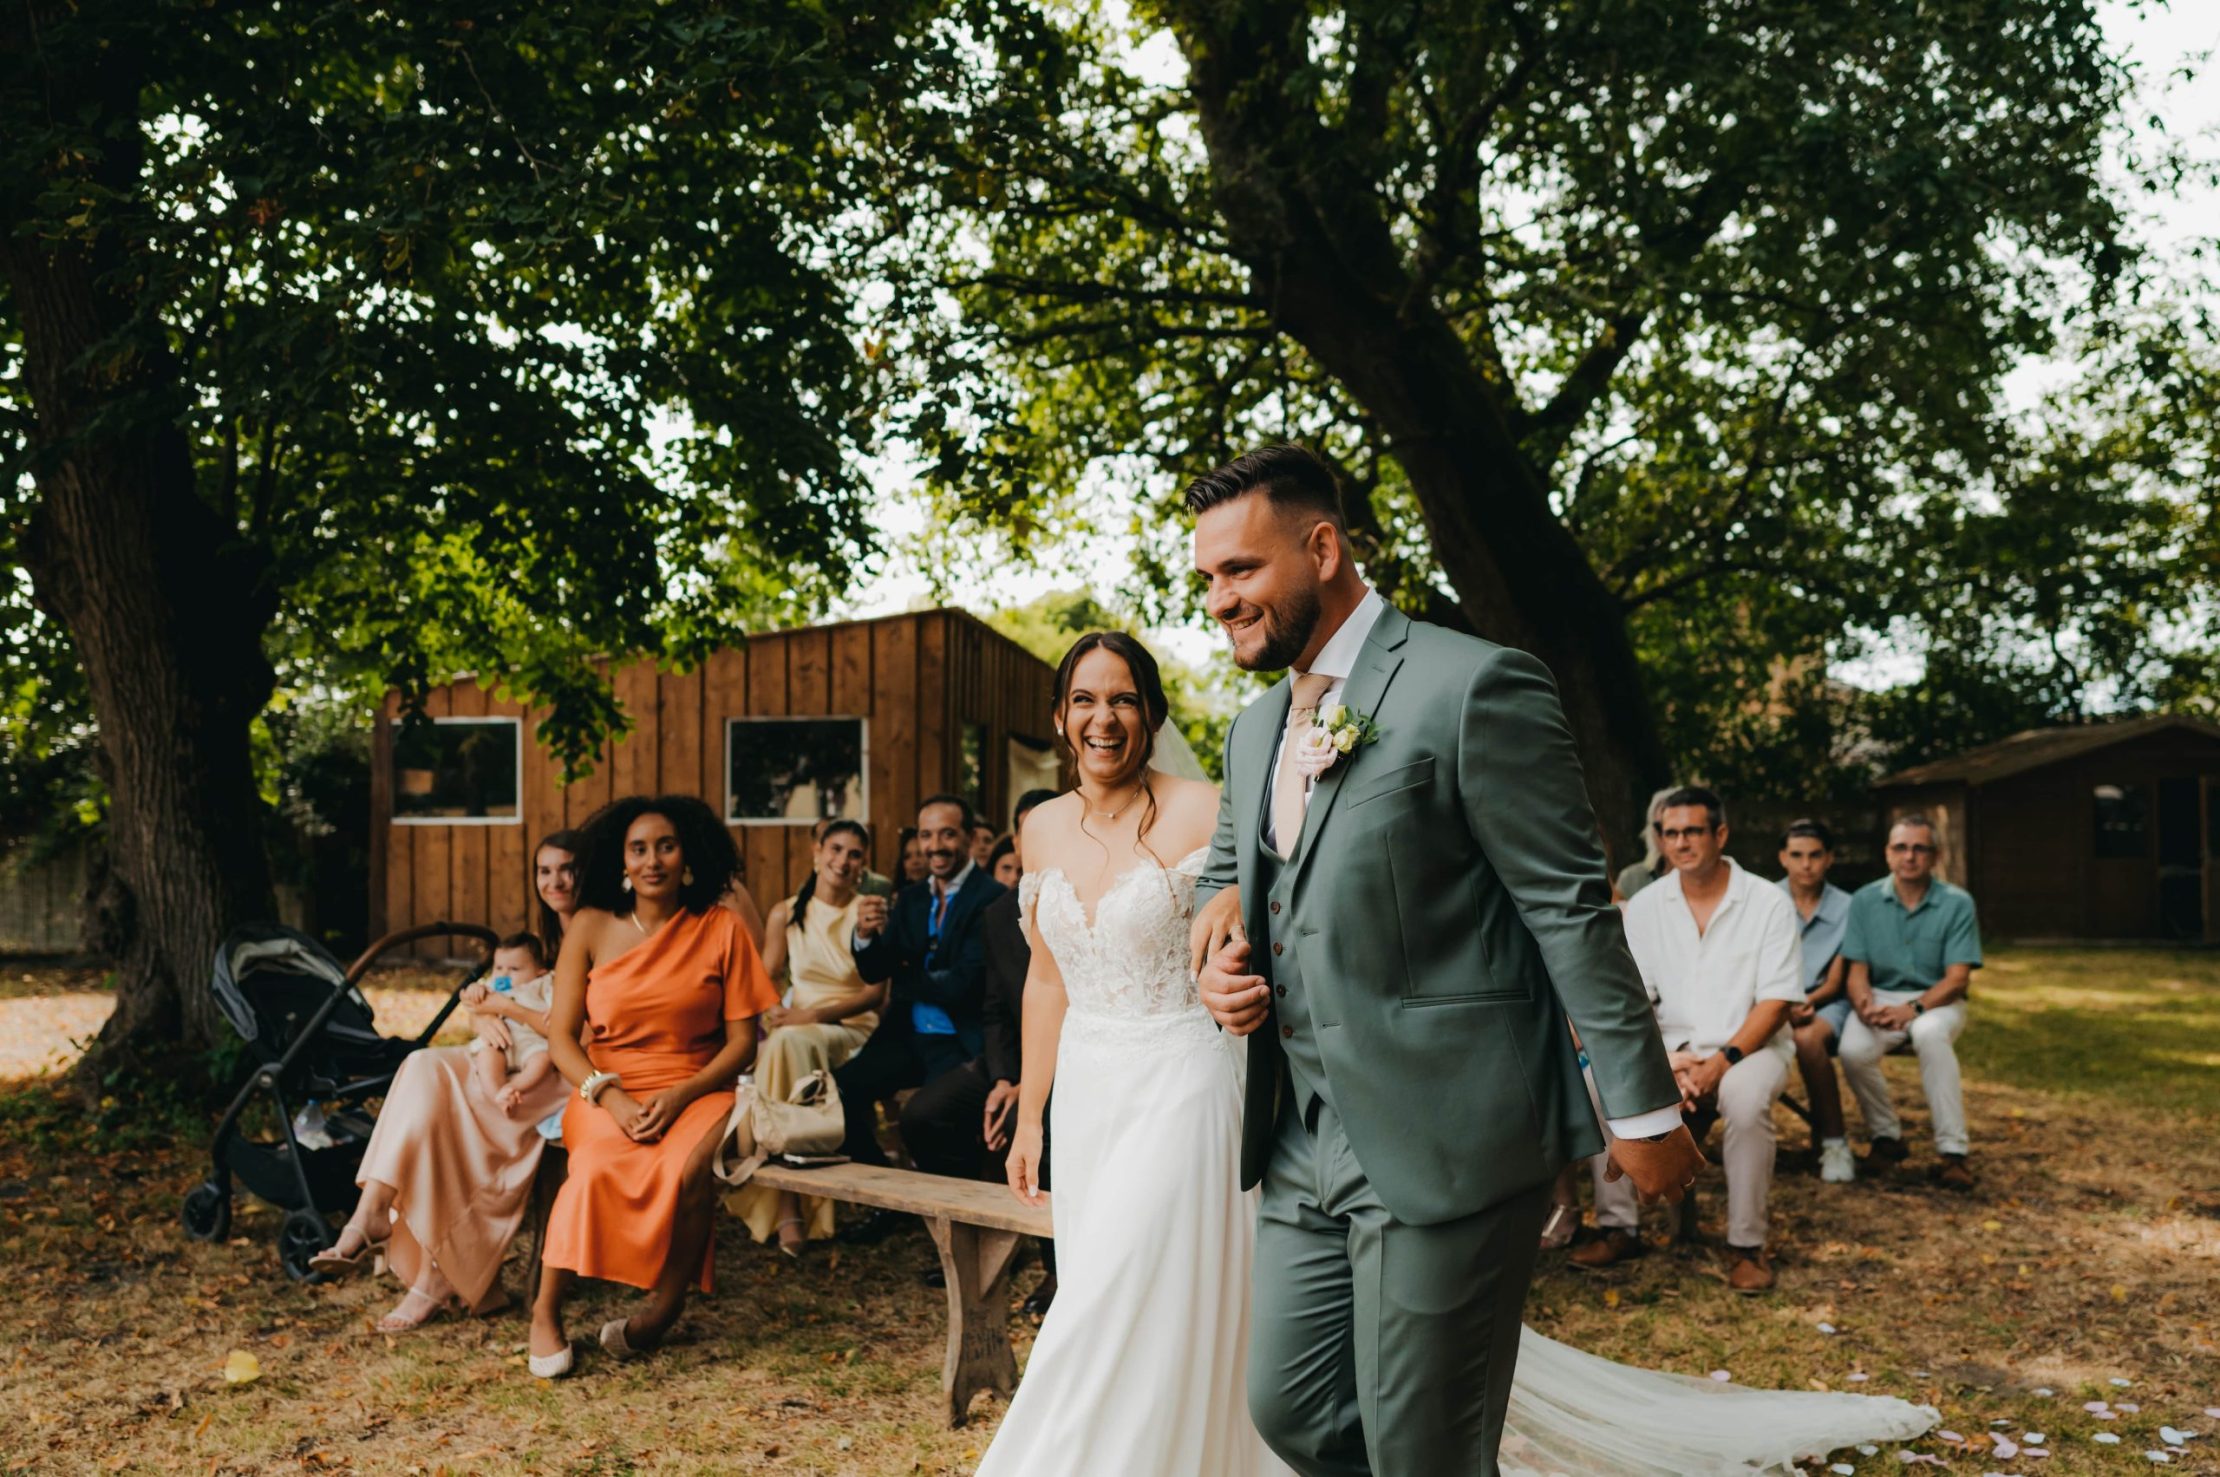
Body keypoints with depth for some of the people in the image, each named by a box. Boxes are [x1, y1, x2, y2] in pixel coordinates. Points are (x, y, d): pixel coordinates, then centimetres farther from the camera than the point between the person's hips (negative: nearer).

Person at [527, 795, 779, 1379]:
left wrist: (682, 1095, -15)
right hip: (608, 1093, 0)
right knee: (601, 1164, -33)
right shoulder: (591, 927, 5)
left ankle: (662, 1311, -13)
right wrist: (609, 1096, -15)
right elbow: (561, 1035, 2)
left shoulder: (722, 928, 3)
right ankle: (546, 1312, -14)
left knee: (689, 1168, -33)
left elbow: (742, 1040, 0)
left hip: (696, 1091, 0)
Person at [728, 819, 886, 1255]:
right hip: (795, 1026, 3)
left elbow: (875, 993, -6)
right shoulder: (786, 913, 10)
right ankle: (789, 1206, -28)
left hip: (850, 1029, -3)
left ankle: (788, 1204, -30)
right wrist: (771, 1011, -14)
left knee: (790, 1042, -34)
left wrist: (815, 1015, -17)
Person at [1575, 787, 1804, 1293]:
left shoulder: (1768, 903, -5)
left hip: (1749, 1045, -2)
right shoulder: (1645, 906, 2)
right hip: (1672, 1046, 3)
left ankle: (1747, 1244, -18)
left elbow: (1776, 1003, -9)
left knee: (1745, 1099, -36)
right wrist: (1668, 1059, -18)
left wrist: (1724, 1060, -21)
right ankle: (1617, 1227, -10)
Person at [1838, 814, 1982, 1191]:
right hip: (1881, 995, 2)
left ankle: (1953, 1151, -28)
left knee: (1929, 1033, -38)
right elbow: (1857, 971, 0)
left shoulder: (1957, 903, -5)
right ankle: (1886, 1135, -1)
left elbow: (1958, 979, -10)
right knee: (1853, 1049, -30)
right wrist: (1865, 1004, -23)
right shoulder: (1865, 901, 1)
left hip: (1938, 1000, -2)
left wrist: (1913, 1009, -28)